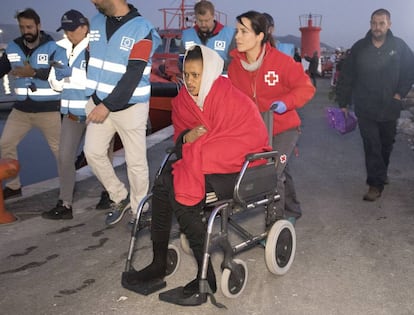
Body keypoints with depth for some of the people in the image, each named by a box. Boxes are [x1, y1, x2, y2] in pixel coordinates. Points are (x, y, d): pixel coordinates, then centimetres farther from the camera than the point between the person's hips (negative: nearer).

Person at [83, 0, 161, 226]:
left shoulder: (141, 29, -13)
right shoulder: (96, 22, 5)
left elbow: (133, 75, -19)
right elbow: (89, 59, 13)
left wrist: (108, 105, -21)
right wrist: (96, 100, 7)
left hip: (130, 106, -6)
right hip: (99, 101, 6)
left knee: (135, 161, 1)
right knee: (93, 152, 6)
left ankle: (139, 210, 19)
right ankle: (120, 198, 24)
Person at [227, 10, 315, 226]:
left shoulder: (281, 61, -21)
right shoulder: (235, 65, -8)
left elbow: (306, 88, -15)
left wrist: (286, 103, -29)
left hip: (284, 127, -5)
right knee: (280, 172, 22)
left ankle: (275, 222, 0)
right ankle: (292, 211, 44)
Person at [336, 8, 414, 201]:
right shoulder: (359, 47, -2)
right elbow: (346, 76, 1)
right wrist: (343, 102, -1)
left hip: (389, 108, 2)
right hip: (365, 108, -2)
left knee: (386, 144, 17)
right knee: (372, 146, -5)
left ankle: (381, 174, 39)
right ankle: (376, 184, 1)